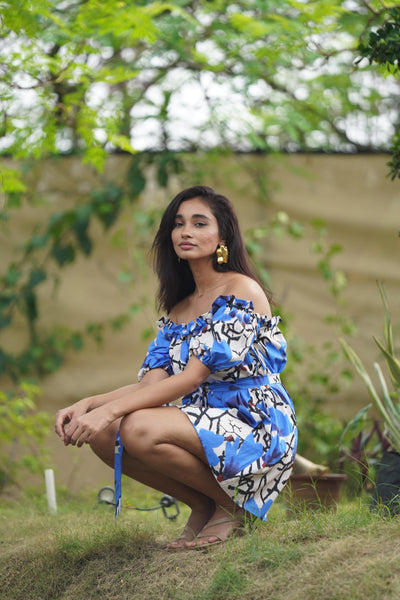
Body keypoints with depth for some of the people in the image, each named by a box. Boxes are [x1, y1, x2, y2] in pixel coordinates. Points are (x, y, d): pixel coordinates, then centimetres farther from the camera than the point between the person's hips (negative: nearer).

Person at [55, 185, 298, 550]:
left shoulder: (240, 290, -10)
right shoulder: (178, 309, 16)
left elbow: (194, 376, -18)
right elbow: (152, 383, 5)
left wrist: (110, 409, -25)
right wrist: (88, 404, -13)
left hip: (256, 427, -8)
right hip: (207, 425, 8)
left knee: (139, 429, -30)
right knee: (102, 434, -13)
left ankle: (232, 506, -7)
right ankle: (203, 507, 3)